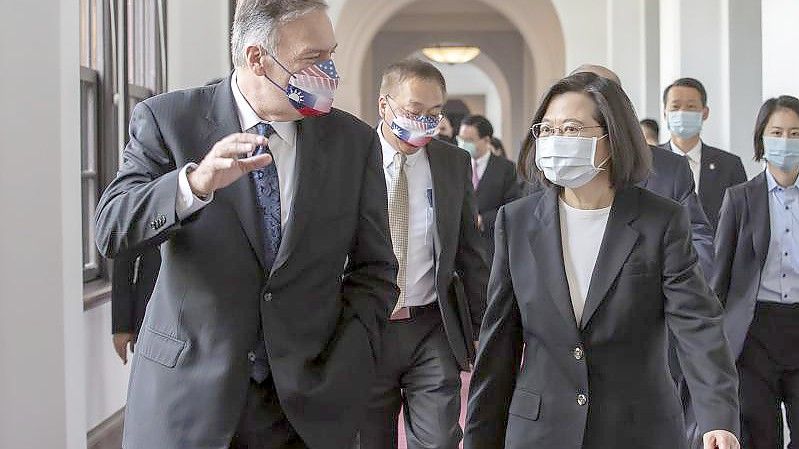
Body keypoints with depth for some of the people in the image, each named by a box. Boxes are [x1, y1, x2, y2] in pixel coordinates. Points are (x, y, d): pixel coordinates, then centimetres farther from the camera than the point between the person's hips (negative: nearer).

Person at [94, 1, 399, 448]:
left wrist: (340, 378, -7)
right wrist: (195, 183, -32)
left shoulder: (355, 140, 2)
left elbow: (374, 269, 4)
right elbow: (111, 231, -14)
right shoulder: (167, 120, -4)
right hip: (187, 398, -1)